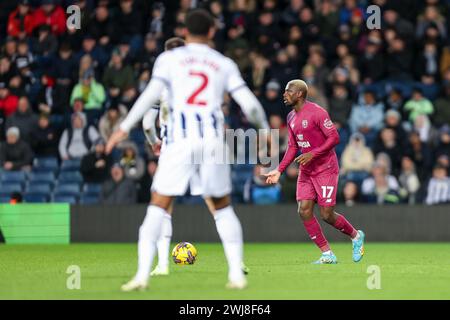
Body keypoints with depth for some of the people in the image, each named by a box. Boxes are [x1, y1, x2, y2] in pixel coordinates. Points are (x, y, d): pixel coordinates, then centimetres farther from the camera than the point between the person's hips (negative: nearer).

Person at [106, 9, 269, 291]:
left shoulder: (169, 58, 10)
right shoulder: (224, 64, 14)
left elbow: (151, 95, -4)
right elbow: (250, 104, 8)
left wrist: (125, 128, -1)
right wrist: (264, 129, 27)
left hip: (180, 139, -1)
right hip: (213, 138, 2)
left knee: (158, 206, 3)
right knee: (223, 207, 16)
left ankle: (142, 274, -7)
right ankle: (237, 274, 9)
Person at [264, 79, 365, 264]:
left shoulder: (317, 112, -16)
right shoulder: (291, 118, 10)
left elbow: (334, 138, -18)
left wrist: (313, 154, -24)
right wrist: (279, 170, 8)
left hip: (326, 169, -8)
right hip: (306, 171, 8)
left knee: (327, 215, -8)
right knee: (304, 211, -5)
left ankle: (356, 236, 21)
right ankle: (327, 254, 2)